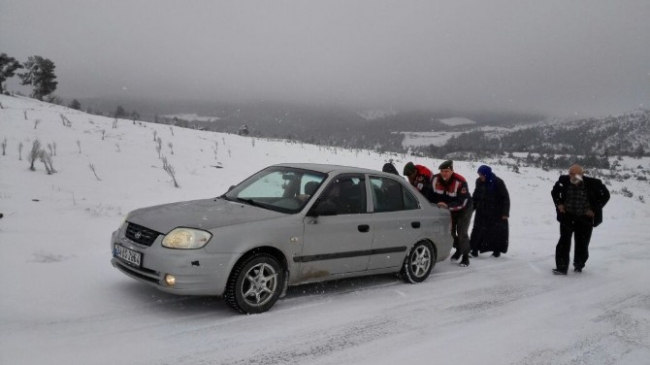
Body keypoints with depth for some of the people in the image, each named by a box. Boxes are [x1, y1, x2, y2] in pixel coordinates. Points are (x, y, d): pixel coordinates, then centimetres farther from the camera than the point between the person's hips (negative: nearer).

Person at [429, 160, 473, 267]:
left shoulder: (460, 182, -34)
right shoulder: (435, 179, -20)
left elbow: (462, 202, -37)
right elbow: (432, 195, -7)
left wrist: (447, 205, -49)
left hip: (464, 209, -5)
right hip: (449, 209, 5)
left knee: (462, 232, -11)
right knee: (450, 231, 11)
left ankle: (466, 256, 4)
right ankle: (458, 249, 37)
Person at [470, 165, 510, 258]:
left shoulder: (498, 182, -14)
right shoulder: (479, 181, 1)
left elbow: (505, 198, -10)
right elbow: (475, 196, 12)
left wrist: (505, 212, -13)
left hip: (496, 213, -4)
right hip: (482, 212, 4)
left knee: (497, 231, 7)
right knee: (478, 230, -1)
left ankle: (497, 250, 20)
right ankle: (475, 249, 3)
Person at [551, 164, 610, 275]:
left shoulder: (592, 183, -17)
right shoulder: (563, 181, -11)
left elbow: (605, 195, -2)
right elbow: (554, 191, 10)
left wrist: (595, 209, -6)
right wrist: (558, 203, -2)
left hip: (585, 218, -1)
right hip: (567, 216, 1)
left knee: (582, 244, 7)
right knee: (564, 241, -7)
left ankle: (579, 265, 29)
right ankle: (561, 267, -3)